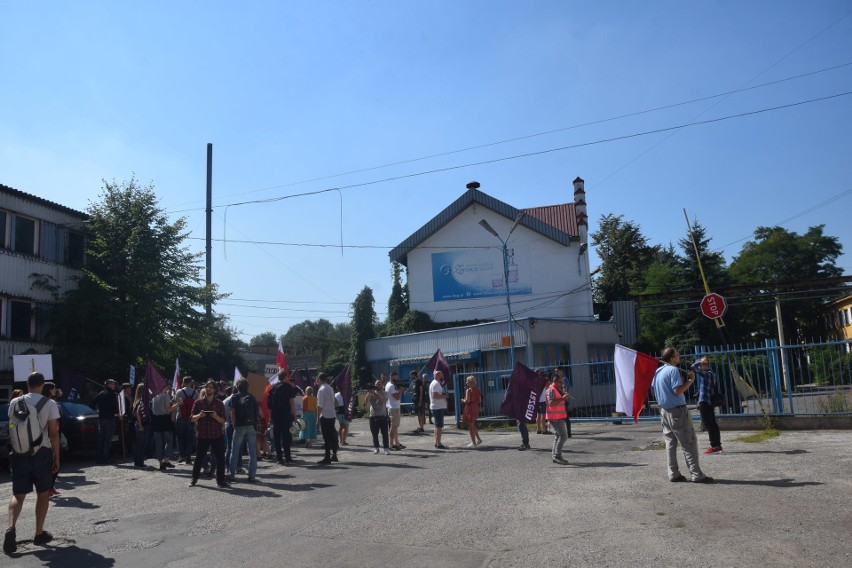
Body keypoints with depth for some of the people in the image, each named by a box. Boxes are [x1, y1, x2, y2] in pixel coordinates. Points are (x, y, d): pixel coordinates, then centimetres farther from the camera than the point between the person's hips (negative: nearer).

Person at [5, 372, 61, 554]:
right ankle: (39, 534, 16)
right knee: (42, 493, 12)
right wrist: (57, 457, -2)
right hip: (42, 453, -2)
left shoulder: (15, 403, 2)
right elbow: (53, 433, -9)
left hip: (20, 454, 2)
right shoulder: (49, 404, -8)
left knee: (18, 494, 8)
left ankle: (11, 527, -16)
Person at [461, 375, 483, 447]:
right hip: (476, 408, 8)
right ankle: (478, 439, 22)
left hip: (470, 409, -8)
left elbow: (467, 400, -22)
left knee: (470, 426, 2)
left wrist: (463, 400, -2)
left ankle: (474, 443, 6)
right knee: (473, 425, 24)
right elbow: (479, 400, 10)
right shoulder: (477, 389, 6)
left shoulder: (468, 390, -16)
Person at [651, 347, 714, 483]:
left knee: (670, 443, 10)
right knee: (689, 443, -3)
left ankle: (673, 474, 11)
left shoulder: (657, 371, 10)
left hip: (664, 411, 8)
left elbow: (654, 392, 14)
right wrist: (691, 380, -12)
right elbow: (678, 390, -21)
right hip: (677, 410, -8)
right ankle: (697, 475, -3)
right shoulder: (673, 370, -14)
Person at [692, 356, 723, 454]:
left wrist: (700, 361, -9)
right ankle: (717, 445, 18)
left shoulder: (705, 373, -14)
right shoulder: (712, 374, 14)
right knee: (712, 424, 14)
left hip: (704, 402, -10)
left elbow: (693, 367, -24)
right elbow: (716, 388, 20)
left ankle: (714, 446, -7)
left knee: (708, 424, -7)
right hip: (711, 401, 10)